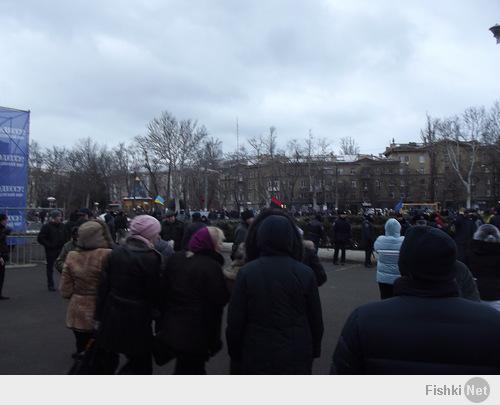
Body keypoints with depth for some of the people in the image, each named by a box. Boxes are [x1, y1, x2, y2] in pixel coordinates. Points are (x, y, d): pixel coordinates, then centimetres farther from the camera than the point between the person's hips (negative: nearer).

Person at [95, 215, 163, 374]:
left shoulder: (116, 252, 0)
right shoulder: (151, 257, -17)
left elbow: (104, 286, 2)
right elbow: (154, 292, -14)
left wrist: (100, 316, 10)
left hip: (112, 318, 6)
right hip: (137, 320, -6)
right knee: (142, 364, 11)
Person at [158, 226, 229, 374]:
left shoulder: (175, 259, 2)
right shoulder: (212, 267, -21)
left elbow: (164, 292, 8)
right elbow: (215, 306, -19)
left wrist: (162, 323, 18)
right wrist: (214, 341, -9)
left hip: (170, 330, 7)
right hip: (196, 335, -7)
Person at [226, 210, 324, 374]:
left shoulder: (246, 273, -14)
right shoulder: (305, 273, -10)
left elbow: (234, 322, -9)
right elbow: (316, 320, -2)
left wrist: (235, 354, 6)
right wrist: (314, 352, 13)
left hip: (256, 357, -1)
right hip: (297, 359, 1)